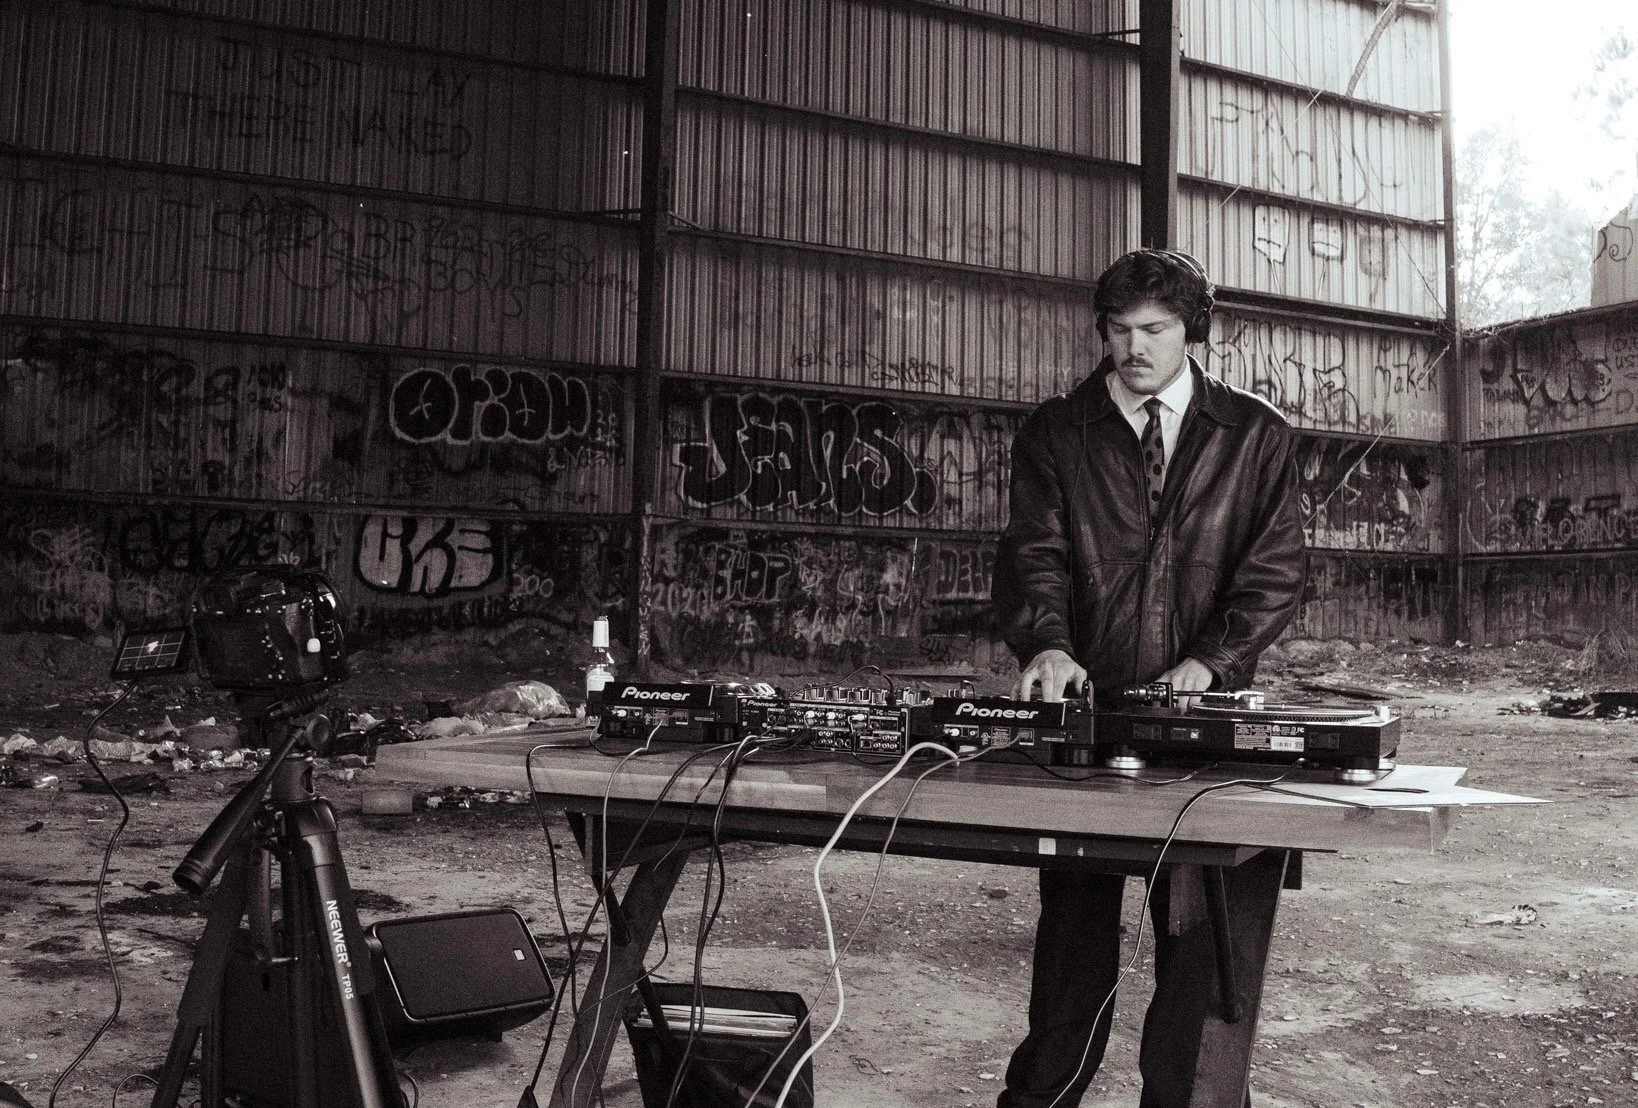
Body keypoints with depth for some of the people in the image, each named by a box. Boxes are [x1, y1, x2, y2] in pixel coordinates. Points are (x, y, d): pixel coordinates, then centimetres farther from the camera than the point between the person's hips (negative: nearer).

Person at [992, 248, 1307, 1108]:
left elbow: (1275, 570, 2)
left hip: (1207, 713, 0)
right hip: (1086, 708, 0)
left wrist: (1208, 659, -14)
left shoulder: (1254, 436, 8)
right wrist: (1047, 643, -21)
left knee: (1207, 931, -1)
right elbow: (1034, 552, -2)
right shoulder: (1055, 434, 9)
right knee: (1073, 918, 6)